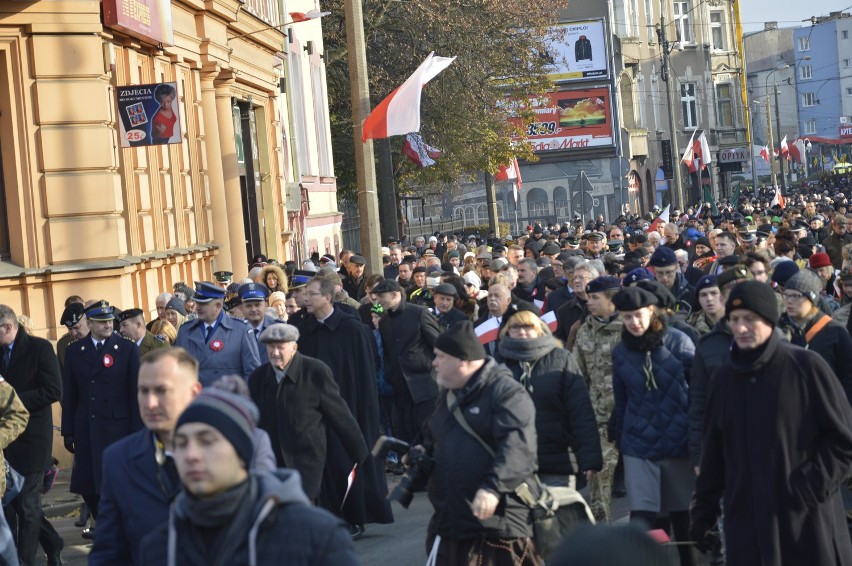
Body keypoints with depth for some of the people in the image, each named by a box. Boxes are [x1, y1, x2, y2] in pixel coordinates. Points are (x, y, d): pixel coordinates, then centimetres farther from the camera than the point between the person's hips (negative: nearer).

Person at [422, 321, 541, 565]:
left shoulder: (505, 392, -10)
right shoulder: (447, 396, 20)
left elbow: (517, 446, -24)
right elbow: (433, 441, 36)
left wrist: (493, 486, -35)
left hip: (499, 525, -8)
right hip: (449, 525, 8)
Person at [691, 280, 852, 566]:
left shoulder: (806, 366, -5)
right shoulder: (725, 378, 10)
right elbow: (712, 453, 16)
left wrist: (811, 486, -13)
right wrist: (703, 512, 13)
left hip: (809, 522, -4)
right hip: (747, 525, 4)